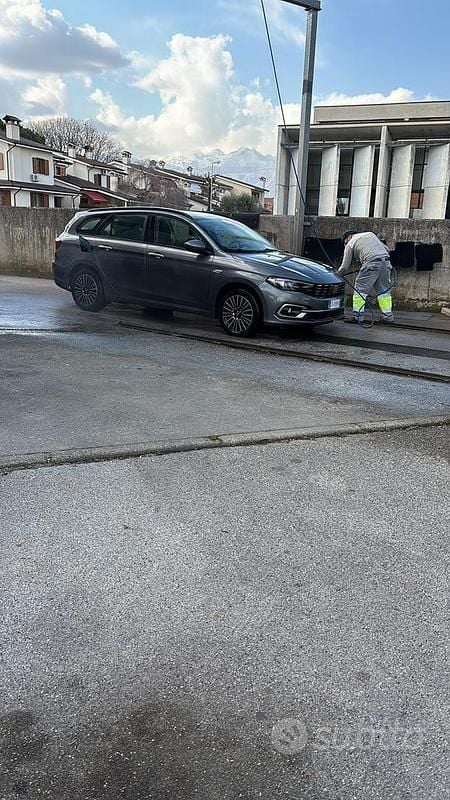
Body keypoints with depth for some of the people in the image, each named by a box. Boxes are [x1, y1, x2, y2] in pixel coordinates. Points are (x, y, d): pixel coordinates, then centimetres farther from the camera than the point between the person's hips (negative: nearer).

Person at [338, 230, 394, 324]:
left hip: (372, 264, -6)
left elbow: (345, 266, 13)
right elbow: (386, 248, 25)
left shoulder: (350, 244, 14)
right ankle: (388, 316, 13)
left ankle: (358, 316, -2)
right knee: (384, 290, 13)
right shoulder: (370, 234, 31)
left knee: (360, 289, 2)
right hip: (386, 262, 6)